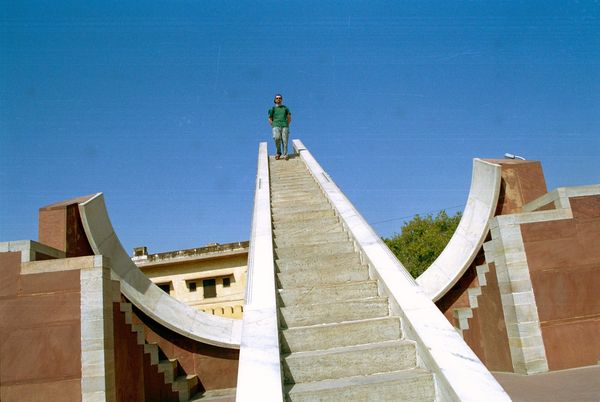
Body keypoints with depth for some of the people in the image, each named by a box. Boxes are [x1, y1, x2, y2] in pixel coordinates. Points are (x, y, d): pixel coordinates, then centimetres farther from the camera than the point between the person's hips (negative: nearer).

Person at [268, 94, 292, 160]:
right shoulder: (272, 109, 17)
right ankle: (278, 152, -7)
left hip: (285, 126, 1)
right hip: (276, 126, -1)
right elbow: (270, 119, 16)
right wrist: (274, 126, 3)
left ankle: (285, 154, -3)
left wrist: (286, 125, 6)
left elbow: (289, 118, 20)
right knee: (277, 138, -24)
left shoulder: (285, 108, 19)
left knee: (285, 140, -10)